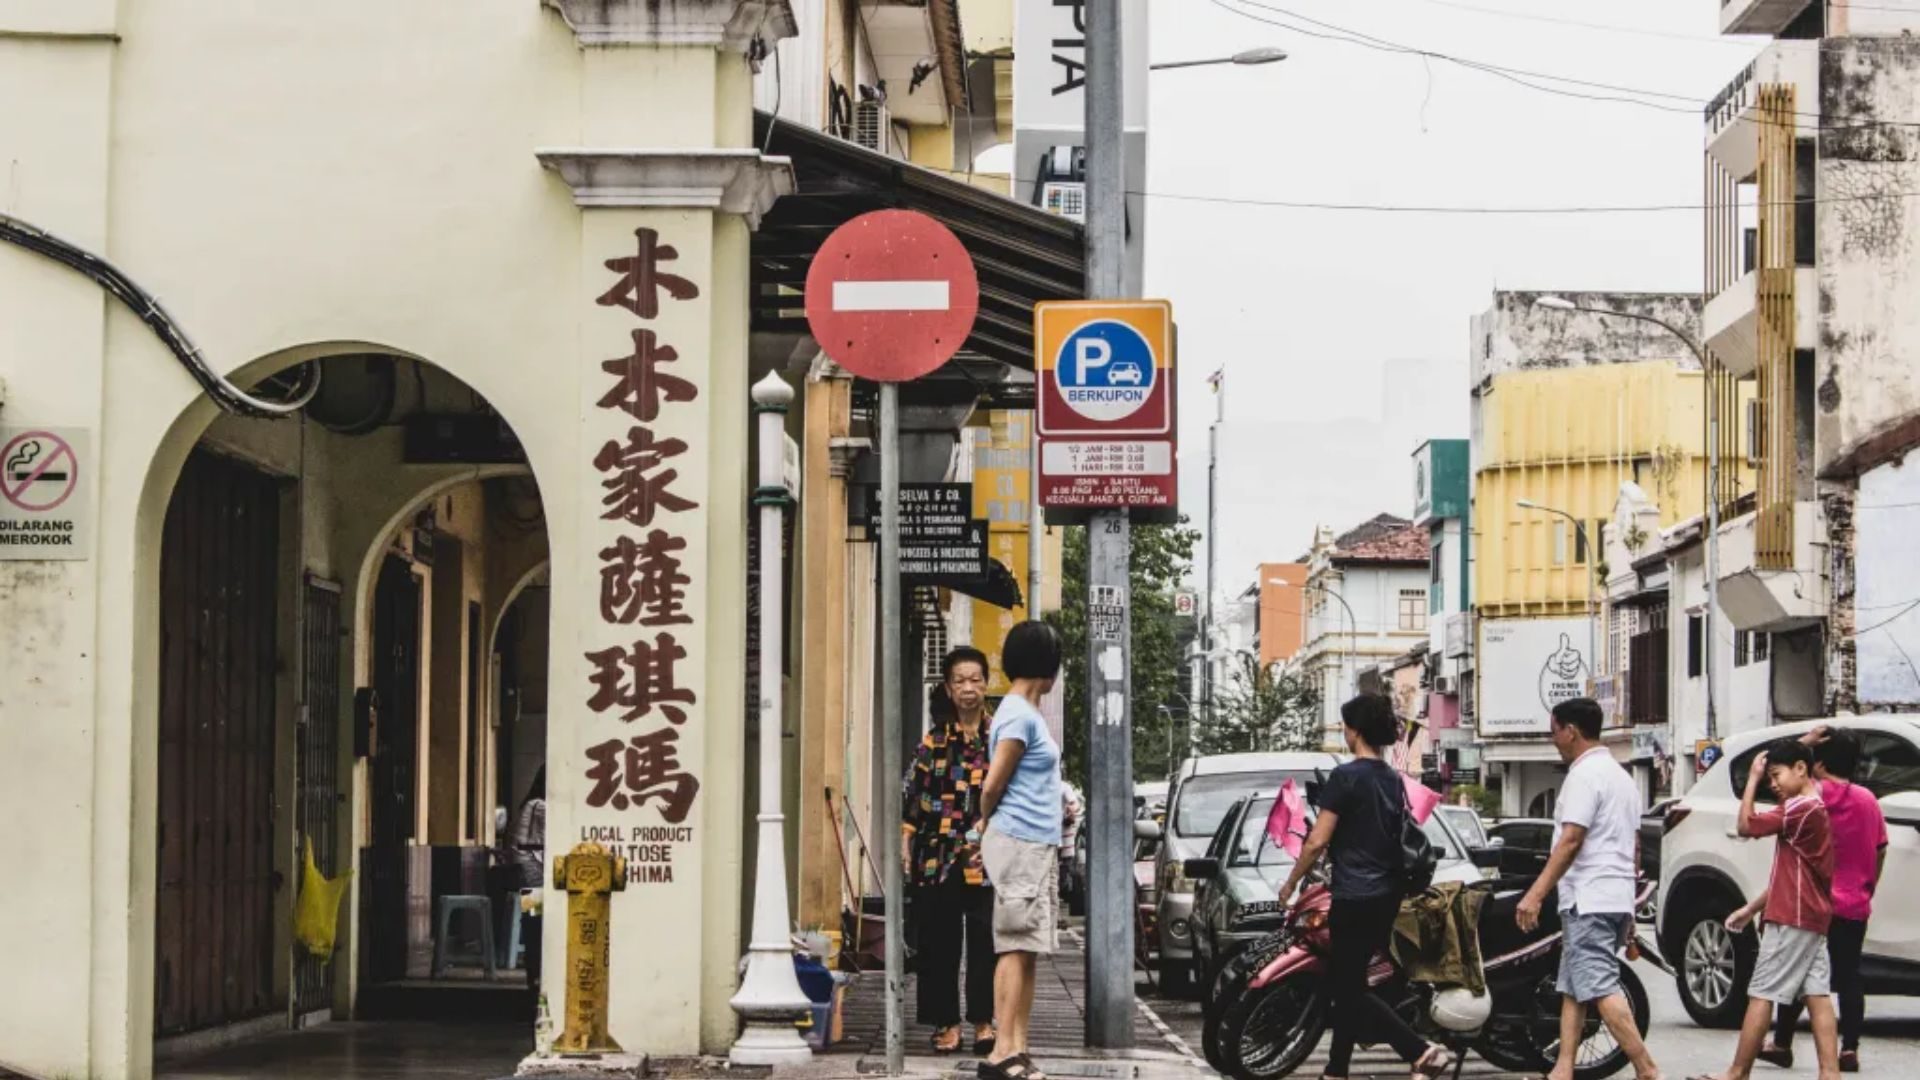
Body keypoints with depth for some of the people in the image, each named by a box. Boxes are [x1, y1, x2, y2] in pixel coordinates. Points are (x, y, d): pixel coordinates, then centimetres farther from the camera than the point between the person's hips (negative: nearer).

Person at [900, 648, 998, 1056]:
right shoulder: (934, 740, 9)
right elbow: (914, 794, 9)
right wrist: (905, 844, 2)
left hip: (987, 854, -1)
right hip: (938, 853, 1)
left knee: (985, 938, -4)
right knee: (940, 941, 2)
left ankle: (983, 1020, 2)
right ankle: (946, 1021, 8)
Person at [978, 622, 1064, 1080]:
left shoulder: (1027, 712, 16)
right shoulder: (1019, 715, -14)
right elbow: (993, 787, -12)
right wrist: (989, 827, 4)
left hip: (1038, 847, 9)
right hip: (1019, 844, -9)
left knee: (1026, 950, 6)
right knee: (1018, 948, -11)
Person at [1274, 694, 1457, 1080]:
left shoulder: (1346, 777, -14)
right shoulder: (1395, 780, 9)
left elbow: (1317, 842, -15)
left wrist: (1290, 884, -3)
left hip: (1354, 897, -8)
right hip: (1388, 895, 8)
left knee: (1351, 989, -3)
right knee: (1346, 983, 16)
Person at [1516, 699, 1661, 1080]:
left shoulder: (1584, 775, -11)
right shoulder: (1621, 776, 19)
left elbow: (1571, 840, -20)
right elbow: (1635, 846, 22)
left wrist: (1536, 894, -21)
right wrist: (1629, 902, 26)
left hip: (1589, 898, -10)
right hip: (1618, 897, 10)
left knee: (1601, 988, -14)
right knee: (1572, 988, 11)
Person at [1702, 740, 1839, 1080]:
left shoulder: (1802, 808, -15)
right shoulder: (1815, 807, 17)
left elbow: (1747, 825, -16)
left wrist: (1753, 778, -7)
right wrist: (1752, 909, 20)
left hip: (1791, 919, -10)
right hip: (1815, 917, 10)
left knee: (1761, 995, -5)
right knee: (1817, 995, 4)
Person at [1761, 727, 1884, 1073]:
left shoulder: (1814, 795, -10)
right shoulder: (1869, 801, 4)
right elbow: (1880, 852, 8)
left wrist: (1803, 743, -3)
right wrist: (1867, 890, 16)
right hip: (1855, 906, 4)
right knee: (1849, 976, 5)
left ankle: (1782, 1045, 7)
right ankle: (1850, 1048, 1)